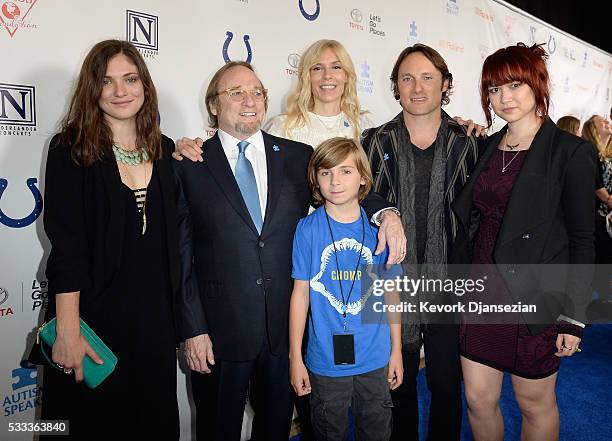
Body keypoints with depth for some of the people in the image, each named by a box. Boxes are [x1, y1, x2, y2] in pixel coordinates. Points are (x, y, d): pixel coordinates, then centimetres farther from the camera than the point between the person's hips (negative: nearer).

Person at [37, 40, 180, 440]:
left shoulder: (165, 150, 5)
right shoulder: (71, 149, -7)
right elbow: (65, 245, -13)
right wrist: (68, 330, -15)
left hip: (156, 316, 4)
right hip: (96, 315, -3)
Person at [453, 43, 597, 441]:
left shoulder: (571, 152, -8)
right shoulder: (485, 147, 7)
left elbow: (582, 241, -9)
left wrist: (573, 316, -10)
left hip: (534, 297, -4)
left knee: (535, 404, 13)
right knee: (478, 399, 13)